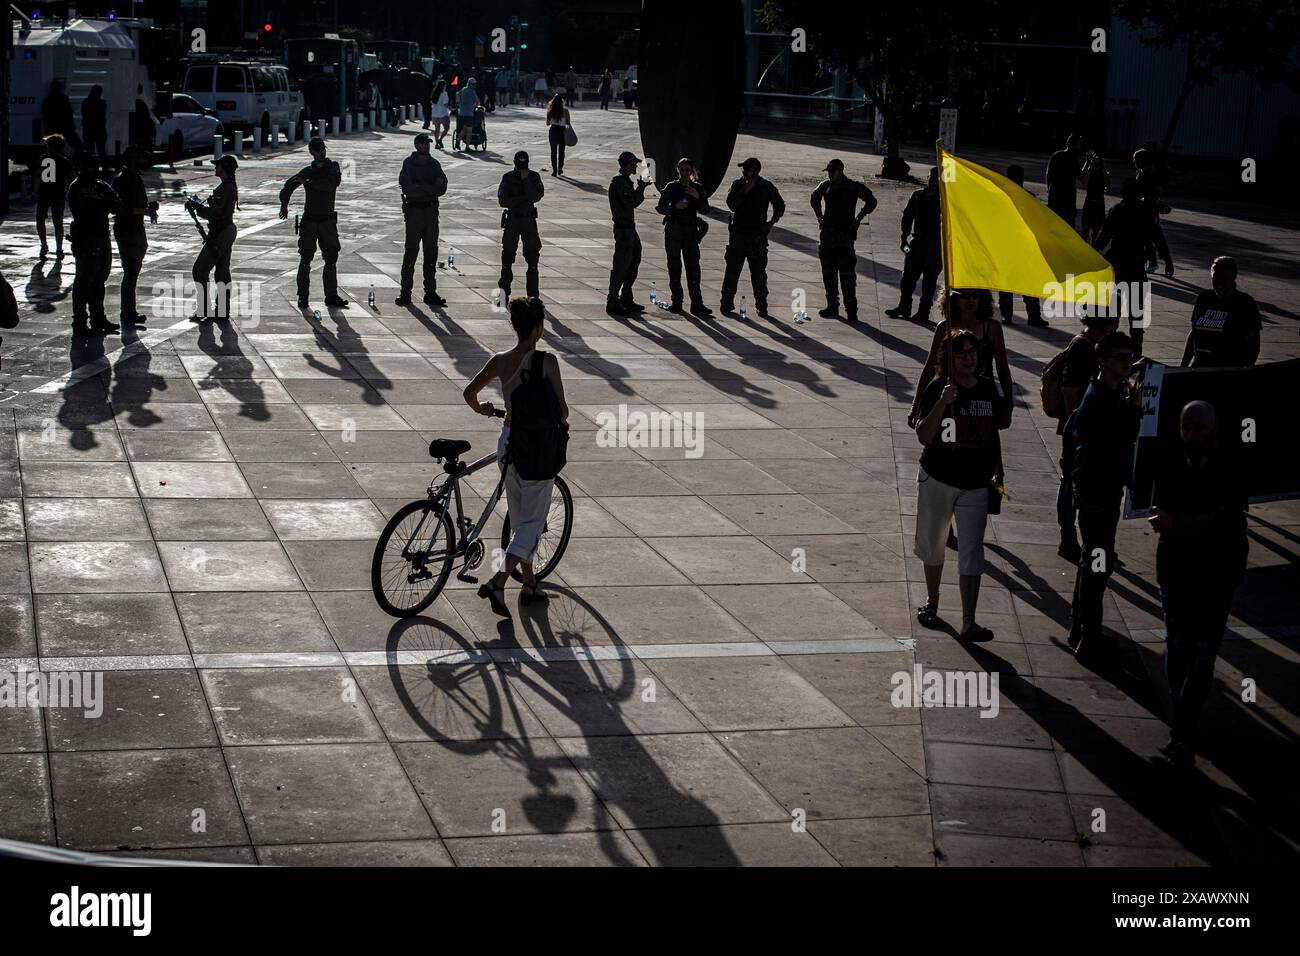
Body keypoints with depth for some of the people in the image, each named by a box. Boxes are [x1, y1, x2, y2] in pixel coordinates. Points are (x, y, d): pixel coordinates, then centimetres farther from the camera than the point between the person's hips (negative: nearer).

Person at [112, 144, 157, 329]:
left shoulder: (136, 178, 15)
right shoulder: (122, 179, -15)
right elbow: (121, 207, -23)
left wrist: (149, 205, 5)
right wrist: (144, 210, -22)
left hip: (137, 230, 10)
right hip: (126, 232, -10)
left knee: (133, 272, 13)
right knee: (130, 273, -7)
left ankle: (130, 312, 20)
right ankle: (128, 314, -2)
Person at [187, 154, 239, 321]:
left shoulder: (225, 189, -20)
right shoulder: (231, 186, 12)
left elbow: (213, 213, -23)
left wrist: (195, 205, -12)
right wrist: (197, 205, 7)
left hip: (219, 234, -10)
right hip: (227, 230, 10)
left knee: (200, 270, -4)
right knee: (223, 271, 13)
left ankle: (204, 309, -2)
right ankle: (223, 309, 16)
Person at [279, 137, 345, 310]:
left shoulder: (333, 167, 3)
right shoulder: (307, 171, 5)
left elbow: (332, 184, -18)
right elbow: (288, 187, 0)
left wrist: (308, 182, -19)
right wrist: (284, 205, -17)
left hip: (328, 221, 1)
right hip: (309, 221, -1)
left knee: (331, 260, 4)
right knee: (305, 260, -2)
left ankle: (331, 296, 11)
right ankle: (303, 296, 1)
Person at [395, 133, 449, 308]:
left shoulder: (434, 164, 12)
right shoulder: (409, 163, -1)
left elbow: (442, 189, 2)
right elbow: (407, 187, -13)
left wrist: (420, 188, -14)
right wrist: (430, 188, -11)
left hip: (431, 210, 4)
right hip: (414, 210, -4)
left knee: (431, 252, 4)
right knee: (411, 251, -5)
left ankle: (431, 293, 8)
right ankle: (405, 292, -2)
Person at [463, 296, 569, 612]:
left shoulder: (500, 360, -2)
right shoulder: (546, 360, -15)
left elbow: (469, 392, -1)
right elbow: (561, 410, -14)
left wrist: (481, 409, 20)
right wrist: (562, 422, 9)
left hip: (508, 442, 6)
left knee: (519, 518, 18)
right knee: (532, 521, 3)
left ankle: (529, 585, 28)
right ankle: (498, 581, -12)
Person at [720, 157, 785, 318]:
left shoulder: (766, 187, 2)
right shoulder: (738, 184, 4)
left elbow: (780, 205, 13)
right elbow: (731, 204, -9)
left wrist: (773, 221, 1)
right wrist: (745, 191, -17)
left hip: (757, 234, -1)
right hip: (738, 232, 1)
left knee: (759, 273, 0)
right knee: (732, 270, 2)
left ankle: (762, 307, 4)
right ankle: (727, 303, 10)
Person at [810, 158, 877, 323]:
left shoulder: (853, 187, -7)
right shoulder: (826, 186, 6)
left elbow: (871, 202, 0)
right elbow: (815, 197, 28)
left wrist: (858, 219, -4)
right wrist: (819, 216, 18)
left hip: (845, 234, -5)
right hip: (827, 233, 5)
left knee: (847, 274, -8)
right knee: (828, 273, 10)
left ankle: (851, 309, -5)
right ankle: (832, 306, 19)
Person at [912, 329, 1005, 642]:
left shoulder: (988, 389, 3)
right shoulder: (937, 388, -10)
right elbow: (923, 437, -19)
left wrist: (998, 473, 16)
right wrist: (942, 403, -30)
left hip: (975, 485, 2)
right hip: (937, 480, -2)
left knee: (971, 555, -5)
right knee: (933, 545, 16)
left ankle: (968, 624, -5)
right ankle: (931, 602, 40)